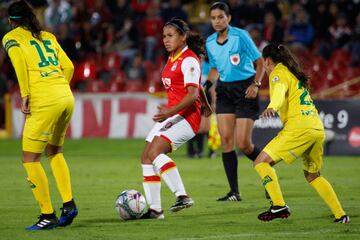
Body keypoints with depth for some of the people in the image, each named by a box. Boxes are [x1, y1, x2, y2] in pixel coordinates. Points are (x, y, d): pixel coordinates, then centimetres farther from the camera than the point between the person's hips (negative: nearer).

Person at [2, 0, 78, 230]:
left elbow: (19, 61, -14)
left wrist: (25, 95, -13)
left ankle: (48, 215, -1)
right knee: (55, 152, 24)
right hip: (66, 97, 7)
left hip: (44, 102, -7)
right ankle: (69, 204, 12)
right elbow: (68, 66, 16)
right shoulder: (48, 36, 21)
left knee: (30, 159, 2)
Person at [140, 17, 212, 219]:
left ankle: (182, 196, -28)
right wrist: (205, 105, 43)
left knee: (155, 151, -25)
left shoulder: (189, 60, -13)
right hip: (171, 115, 10)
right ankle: (154, 208, 8)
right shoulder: (173, 58, 15)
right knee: (146, 157, 3)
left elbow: (192, 94, -23)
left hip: (186, 116, -10)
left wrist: (171, 112, -33)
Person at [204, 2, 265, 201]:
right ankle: (234, 192, 1)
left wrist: (256, 84, -19)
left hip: (245, 89, -5)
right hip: (224, 91, 6)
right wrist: (206, 85, 4)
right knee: (226, 140, -4)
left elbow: (260, 62, -6)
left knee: (243, 144, -10)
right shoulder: (210, 42, 6)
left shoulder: (240, 36, -11)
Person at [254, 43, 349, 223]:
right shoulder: (294, 73, 25)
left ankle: (279, 206, -20)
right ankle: (340, 215, 18)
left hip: (299, 128, -9)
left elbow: (279, 90, -23)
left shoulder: (278, 72, 0)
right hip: (318, 129, 9)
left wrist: (272, 107, -43)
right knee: (313, 175, 24)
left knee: (261, 162, -7)